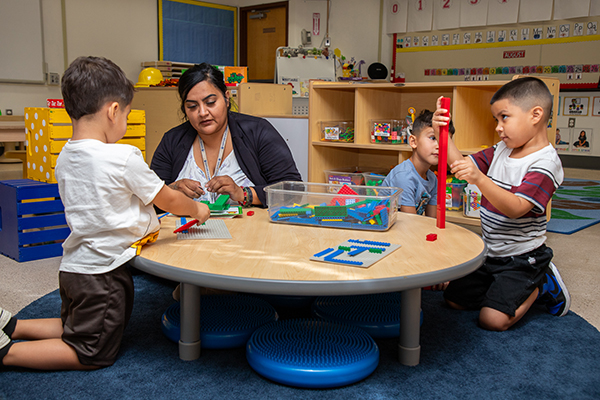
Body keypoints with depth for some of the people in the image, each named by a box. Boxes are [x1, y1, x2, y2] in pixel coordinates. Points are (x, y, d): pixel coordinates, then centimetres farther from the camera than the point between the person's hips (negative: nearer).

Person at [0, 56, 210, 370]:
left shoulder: (64, 157, 1)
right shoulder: (123, 158, -22)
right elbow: (168, 199, -10)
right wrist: (197, 209, 9)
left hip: (73, 265, 8)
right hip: (102, 273, -8)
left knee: (72, 328, 32)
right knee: (94, 355, 9)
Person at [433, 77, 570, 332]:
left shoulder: (544, 163, -20)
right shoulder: (501, 151, 4)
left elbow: (515, 208, -32)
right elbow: (462, 164, 1)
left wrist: (479, 179, -47)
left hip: (521, 259, -7)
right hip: (491, 254, 8)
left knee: (492, 319, -16)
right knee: (453, 299, 10)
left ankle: (541, 285, 10)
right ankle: (519, 287, 23)